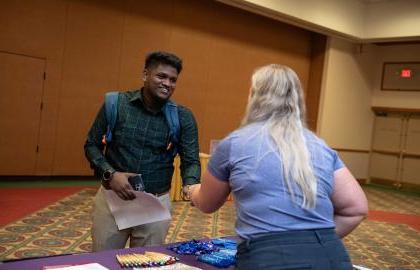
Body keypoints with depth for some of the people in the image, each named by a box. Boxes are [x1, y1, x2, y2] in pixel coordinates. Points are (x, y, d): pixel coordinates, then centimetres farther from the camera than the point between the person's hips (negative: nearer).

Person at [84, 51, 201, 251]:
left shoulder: (182, 117, -4)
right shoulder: (116, 103, -4)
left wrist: (190, 185, -27)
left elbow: (191, 160, -5)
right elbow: (92, 145, 2)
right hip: (112, 197, 0)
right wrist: (110, 174, -15)